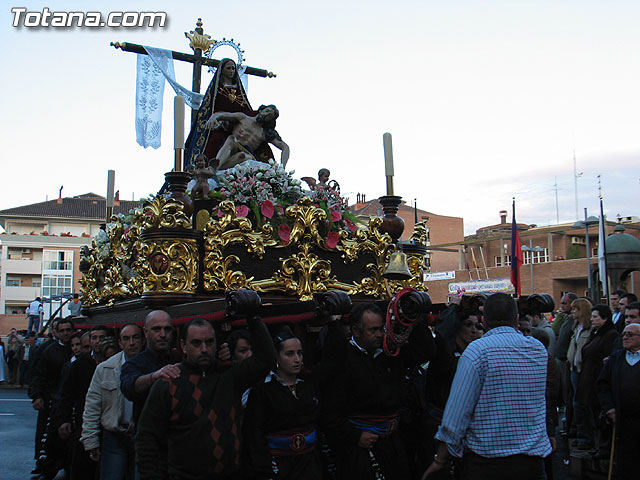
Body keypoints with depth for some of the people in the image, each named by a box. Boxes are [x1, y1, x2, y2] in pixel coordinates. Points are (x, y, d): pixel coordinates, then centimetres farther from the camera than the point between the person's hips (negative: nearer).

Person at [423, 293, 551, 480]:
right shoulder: (539, 349, 2)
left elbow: (456, 412, -14)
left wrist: (440, 460, -5)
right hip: (532, 461, 4)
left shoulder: (477, 350, -14)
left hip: (486, 463, -4)